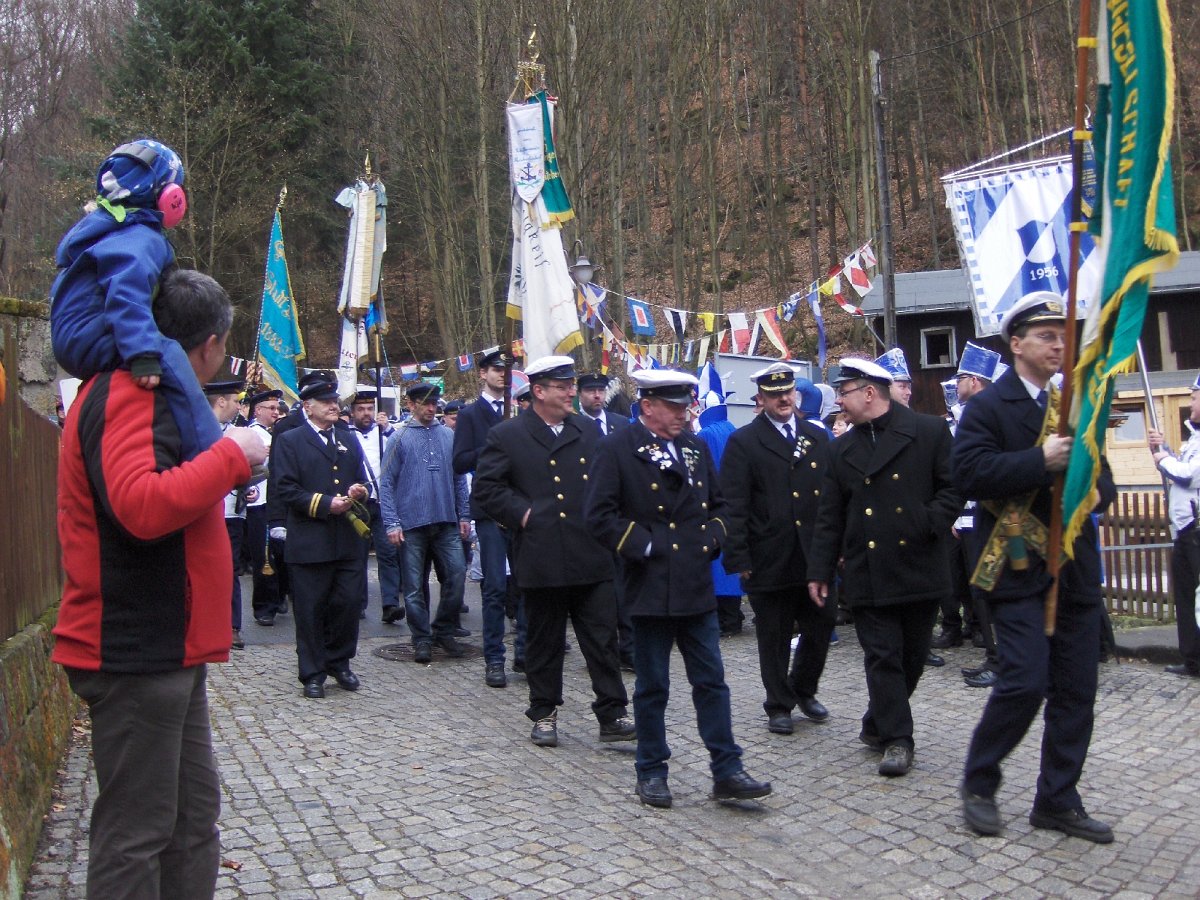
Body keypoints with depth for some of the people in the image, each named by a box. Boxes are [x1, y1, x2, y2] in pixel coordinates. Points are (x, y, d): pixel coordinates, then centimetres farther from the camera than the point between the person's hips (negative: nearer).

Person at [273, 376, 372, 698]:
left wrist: (358, 493, -2)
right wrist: (326, 504, -15)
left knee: (349, 603, 5)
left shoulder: (349, 441, 19)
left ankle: (339, 663, 23)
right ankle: (312, 674, 13)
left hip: (349, 539, 5)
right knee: (311, 610, 2)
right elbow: (285, 488, -9)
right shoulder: (289, 441, 1)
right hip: (310, 542, -5)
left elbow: (362, 483, 22)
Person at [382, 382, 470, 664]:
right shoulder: (400, 438, 0)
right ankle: (421, 639, 16)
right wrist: (392, 523, -8)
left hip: (446, 523, 2)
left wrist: (463, 515, 8)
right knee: (414, 586, 3)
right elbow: (386, 483, -1)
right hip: (411, 524, -2)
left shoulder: (449, 436, 9)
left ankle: (444, 631, 15)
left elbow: (460, 478, 13)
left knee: (457, 575, -4)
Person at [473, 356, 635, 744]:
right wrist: (522, 513, -9)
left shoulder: (589, 430, 11)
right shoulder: (507, 435, -1)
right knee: (543, 642, 10)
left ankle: (613, 714, 12)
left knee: (603, 639, 4)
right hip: (542, 560, -3)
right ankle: (544, 715, 24)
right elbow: (486, 488, -1)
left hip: (593, 557, 3)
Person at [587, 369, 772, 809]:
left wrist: (712, 537, 5)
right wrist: (644, 546, -13)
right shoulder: (616, 450, -6)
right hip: (650, 589, -5)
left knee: (712, 682, 7)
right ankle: (652, 773, 21)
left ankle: (727, 771, 14)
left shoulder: (696, 448, 12)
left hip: (697, 588, 5)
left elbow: (717, 505, 22)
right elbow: (600, 514, -12)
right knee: (652, 687, 7)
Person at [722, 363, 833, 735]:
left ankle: (804, 690, 33)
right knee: (774, 638, 7)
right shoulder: (744, 442, -2)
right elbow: (733, 505, -6)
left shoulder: (819, 436, 10)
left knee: (821, 627, 10)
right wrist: (739, 557, -11)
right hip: (769, 560, -3)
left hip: (816, 556, 4)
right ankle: (779, 705, 23)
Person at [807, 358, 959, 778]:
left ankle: (877, 725, 29)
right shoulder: (842, 449, 8)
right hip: (868, 574, 2)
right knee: (882, 656, -1)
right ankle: (896, 738, 7)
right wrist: (820, 571, 5)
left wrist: (930, 524, -16)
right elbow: (829, 517, 9)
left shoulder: (929, 431, -2)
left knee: (912, 655, 10)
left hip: (919, 568, -1)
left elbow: (953, 488, 0)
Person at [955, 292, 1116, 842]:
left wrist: (1096, 489, -3)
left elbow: (1099, 472, 21)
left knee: (1076, 689, 8)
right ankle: (978, 782, 11)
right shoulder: (988, 406, -4)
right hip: (1019, 566, -7)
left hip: (1076, 567, 7)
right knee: (1025, 682, -11)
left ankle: (1058, 801, 21)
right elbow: (968, 473, -18)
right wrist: (1040, 461, -23)